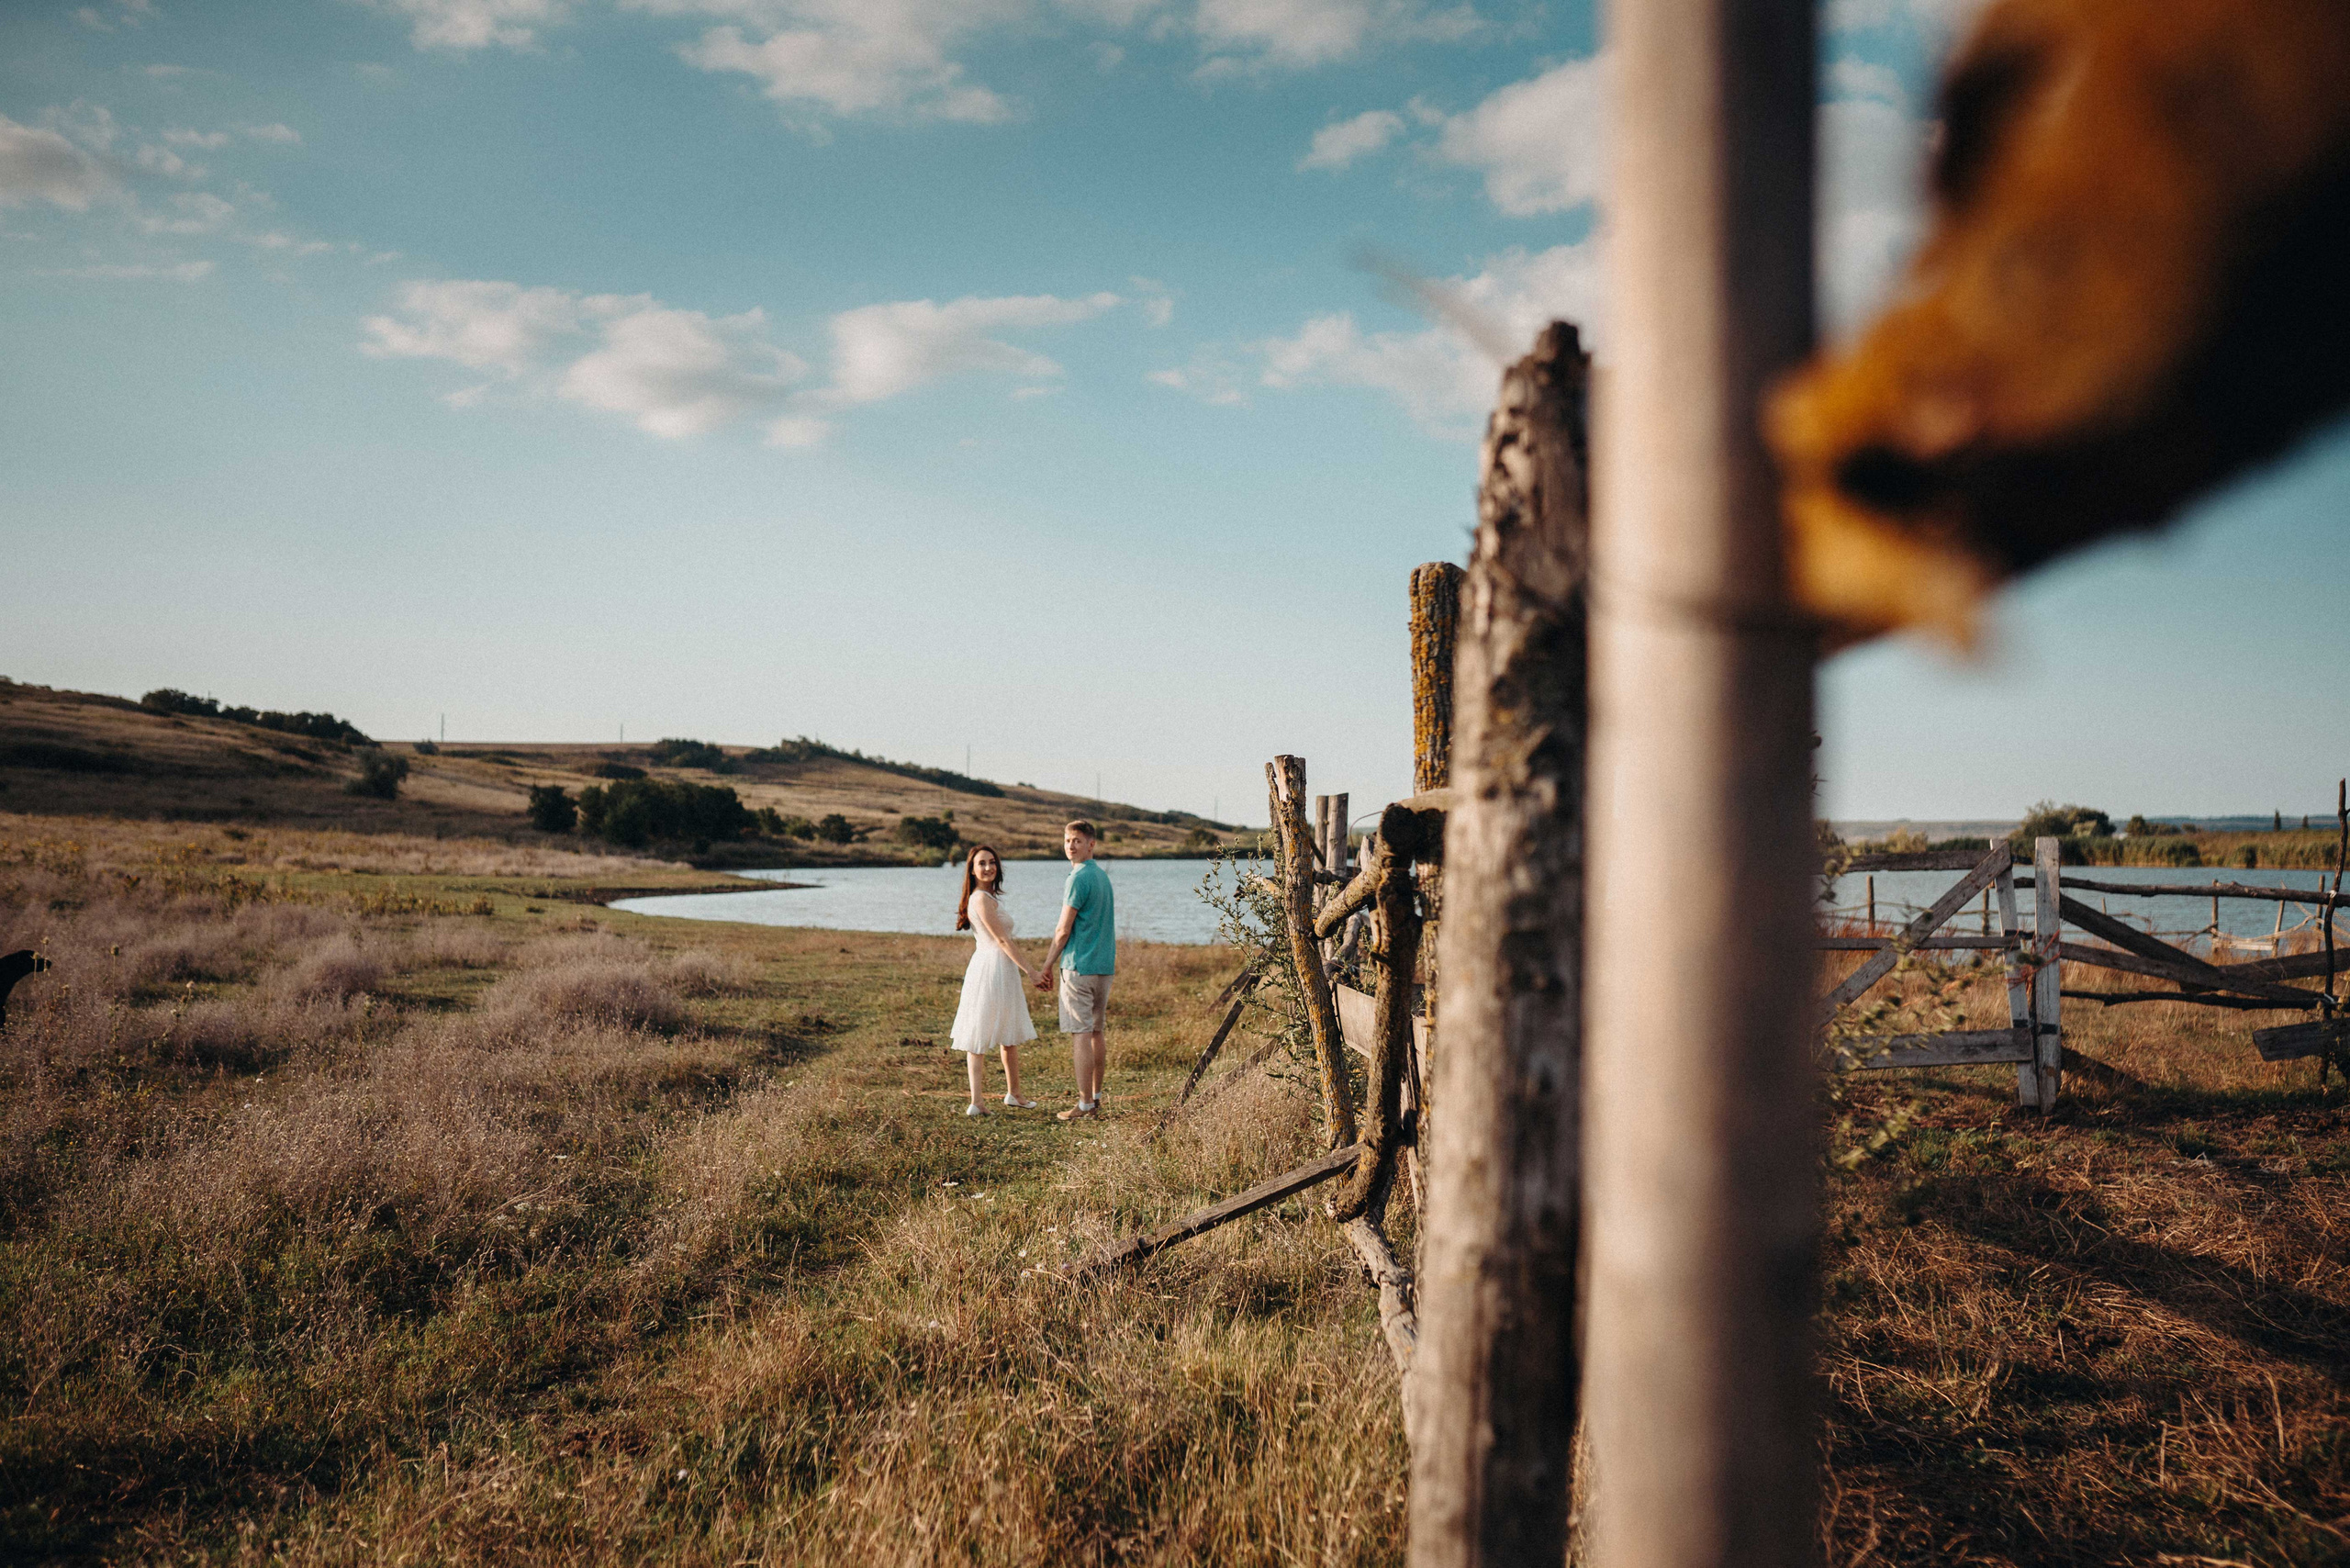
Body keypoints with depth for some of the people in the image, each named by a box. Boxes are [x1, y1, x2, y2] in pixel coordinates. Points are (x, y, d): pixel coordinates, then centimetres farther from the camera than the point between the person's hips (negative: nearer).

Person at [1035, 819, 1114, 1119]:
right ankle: (1095, 1098, 19)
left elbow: (1064, 930, -13)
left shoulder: (1079, 879, -13)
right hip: (1104, 965, 9)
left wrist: (1046, 968, -6)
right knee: (1095, 1033, 14)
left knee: (1080, 1035, -6)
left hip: (1079, 966, -9)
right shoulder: (1103, 876, 15)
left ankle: (1085, 1103, -5)